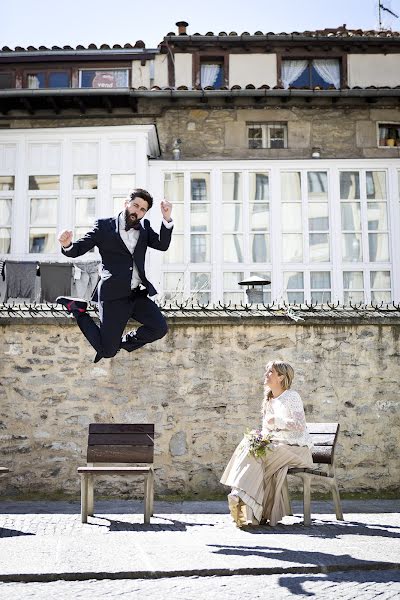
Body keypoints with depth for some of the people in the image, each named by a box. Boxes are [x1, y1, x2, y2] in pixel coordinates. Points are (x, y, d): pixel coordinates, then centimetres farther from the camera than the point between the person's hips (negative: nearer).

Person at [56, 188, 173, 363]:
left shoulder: (144, 228, 11)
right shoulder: (104, 226, -1)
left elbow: (162, 245, -3)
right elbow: (78, 250, -2)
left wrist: (167, 219, -16)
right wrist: (67, 245, -25)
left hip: (138, 295, 4)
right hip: (114, 296, -4)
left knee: (160, 328, -15)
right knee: (107, 351, -2)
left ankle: (124, 342, 13)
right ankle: (76, 308, 19)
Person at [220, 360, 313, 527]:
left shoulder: (291, 397, -7)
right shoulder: (270, 400, 16)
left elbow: (300, 426, -16)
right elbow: (267, 428, 17)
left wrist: (278, 420, -25)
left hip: (296, 448, -7)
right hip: (276, 444, 7)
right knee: (249, 447, -18)